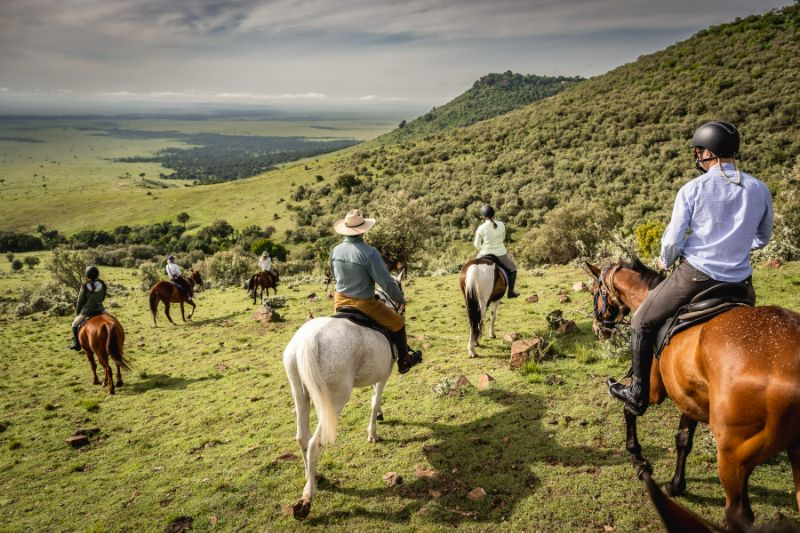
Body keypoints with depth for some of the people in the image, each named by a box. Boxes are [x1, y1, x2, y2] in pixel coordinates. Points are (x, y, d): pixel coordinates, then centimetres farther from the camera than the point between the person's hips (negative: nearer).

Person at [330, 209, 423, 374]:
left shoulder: (336, 250, -4)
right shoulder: (369, 252, -23)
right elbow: (387, 282, -19)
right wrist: (400, 299, -1)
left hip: (340, 301, 6)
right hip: (363, 304, -5)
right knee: (398, 323, 16)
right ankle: (404, 361, 29)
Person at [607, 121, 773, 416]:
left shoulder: (692, 189, -9)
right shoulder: (760, 190, 4)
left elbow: (672, 240, -7)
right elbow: (762, 238, 17)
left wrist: (665, 262, 13)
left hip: (695, 275, -4)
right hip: (740, 281, 4)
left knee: (642, 322, 13)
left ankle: (638, 396, 16)